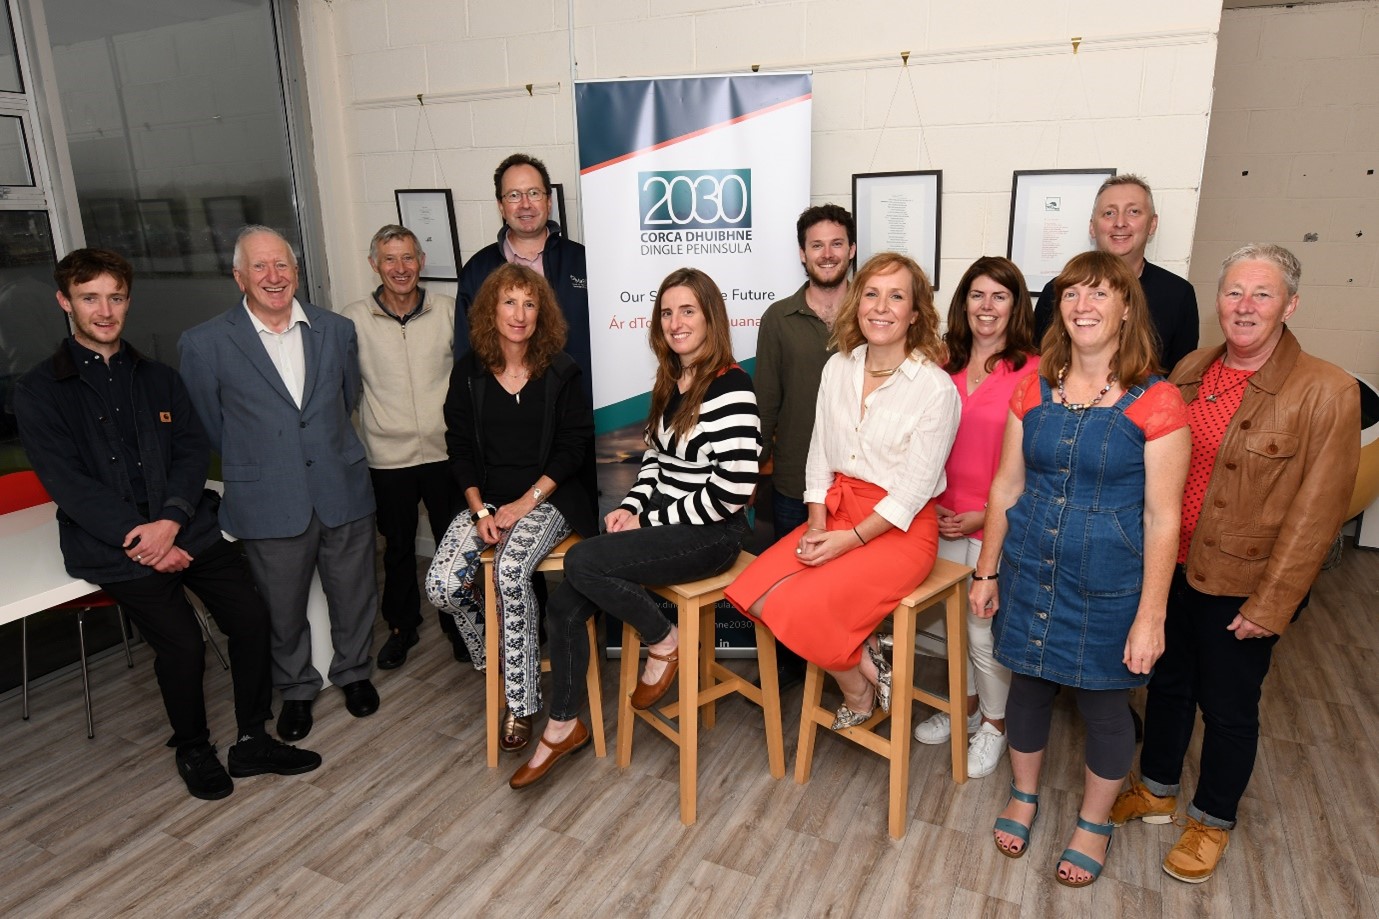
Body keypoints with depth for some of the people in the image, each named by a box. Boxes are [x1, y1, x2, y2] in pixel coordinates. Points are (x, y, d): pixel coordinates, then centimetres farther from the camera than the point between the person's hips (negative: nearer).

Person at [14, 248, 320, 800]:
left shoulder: (159, 378, 15)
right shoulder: (39, 392, 2)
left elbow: (193, 453, 6)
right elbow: (67, 483, -7)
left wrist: (171, 521, -12)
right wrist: (140, 539, -16)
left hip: (185, 527, 4)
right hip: (109, 543, -3)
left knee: (251, 615, -14)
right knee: (181, 643, -19)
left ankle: (252, 742, 5)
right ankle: (192, 749, 8)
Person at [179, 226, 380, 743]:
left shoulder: (337, 331, 2)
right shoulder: (204, 345, -6)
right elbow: (208, 428, 4)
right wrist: (253, 464, 8)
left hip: (343, 492, 2)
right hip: (268, 504, -2)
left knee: (353, 597, 15)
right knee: (281, 609, 12)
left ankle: (353, 672, 39)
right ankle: (295, 690, 36)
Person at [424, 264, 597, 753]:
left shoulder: (560, 372, -2)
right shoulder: (469, 372, 5)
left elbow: (573, 446, -5)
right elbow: (460, 448, 5)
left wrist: (525, 503, -13)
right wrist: (479, 510, -8)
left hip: (546, 498, -3)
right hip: (486, 498, 3)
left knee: (511, 570, -31)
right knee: (441, 584, -18)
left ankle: (521, 705, -16)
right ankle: (494, 658, 14)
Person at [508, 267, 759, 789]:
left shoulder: (730, 389, -17)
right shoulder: (669, 382, 10)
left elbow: (731, 491, -23)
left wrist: (650, 521, -15)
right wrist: (632, 507, 1)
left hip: (711, 533, -8)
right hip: (660, 521, 8)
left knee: (582, 563, -25)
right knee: (564, 607, -3)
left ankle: (666, 644, -1)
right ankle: (563, 727, 16)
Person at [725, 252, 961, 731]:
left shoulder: (936, 388, -13)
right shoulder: (838, 368, 5)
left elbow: (913, 490, -14)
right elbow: (819, 454, 7)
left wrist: (848, 540, -16)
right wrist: (816, 522, -6)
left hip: (900, 529, -6)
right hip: (837, 509, 6)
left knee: (798, 610, -22)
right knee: (752, 592, -12)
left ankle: (859, 690, 10)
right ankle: (862, 654, 7)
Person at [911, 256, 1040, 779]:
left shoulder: (1031, 372, -11)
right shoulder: (945, 367, 5)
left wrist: (987, 515, -12)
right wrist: (930, 500, 1)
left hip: (998, 524, -5)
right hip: (944, 520, 5)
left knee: (986, 630, 4)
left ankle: (994, 723, 29)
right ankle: (965, 705, 39)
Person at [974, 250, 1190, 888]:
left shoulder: (1156, 402, -12)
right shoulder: (1033, 387, -1)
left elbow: (1162, 517, -11)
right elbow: (1007, 486, 4)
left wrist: (1151, 615, -11)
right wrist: (987, 570, 6)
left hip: (1109, 581, -3)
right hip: (1031, 568, 3)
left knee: (1104, 705, 13)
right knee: (1027, 686, 17)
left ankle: (1093, 824, 39)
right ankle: (1023, 797, 43)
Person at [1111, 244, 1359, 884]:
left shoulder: (1327, 392, -15)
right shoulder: (1190, 371, 1)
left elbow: (1316, 511, -15)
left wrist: (1271, 605, -14)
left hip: (1240, 586, -4)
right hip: (1170, 567, 5)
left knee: (1228, 707, 13)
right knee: (1167, 683, 20)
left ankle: (1212, 820, 37)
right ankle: (1156, 791, 43)